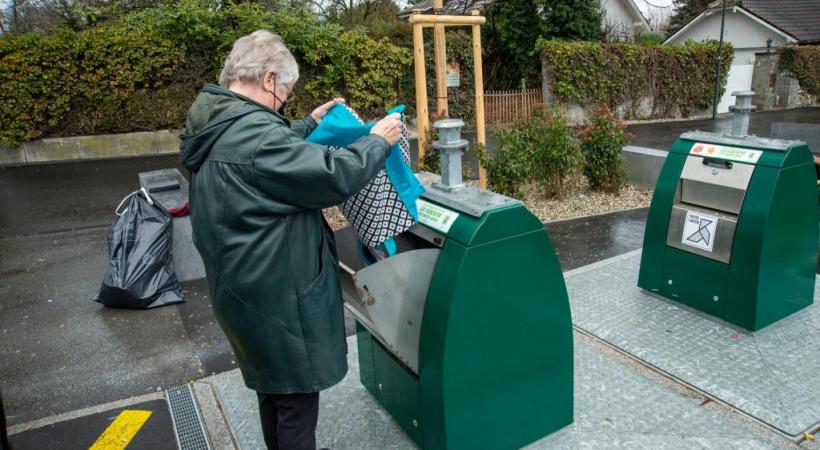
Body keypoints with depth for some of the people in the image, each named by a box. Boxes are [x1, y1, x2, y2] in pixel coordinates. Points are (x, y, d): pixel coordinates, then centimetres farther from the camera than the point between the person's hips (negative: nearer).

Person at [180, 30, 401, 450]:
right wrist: (378, 140, -10)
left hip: (249, 285, 10)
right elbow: (335, 175, -25)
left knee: (274, 385, 26)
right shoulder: (251, 133, -25)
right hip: (276, 293, -10)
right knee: (297, 394, 8)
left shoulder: (216, 128, 6)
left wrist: (310, 124, 25)